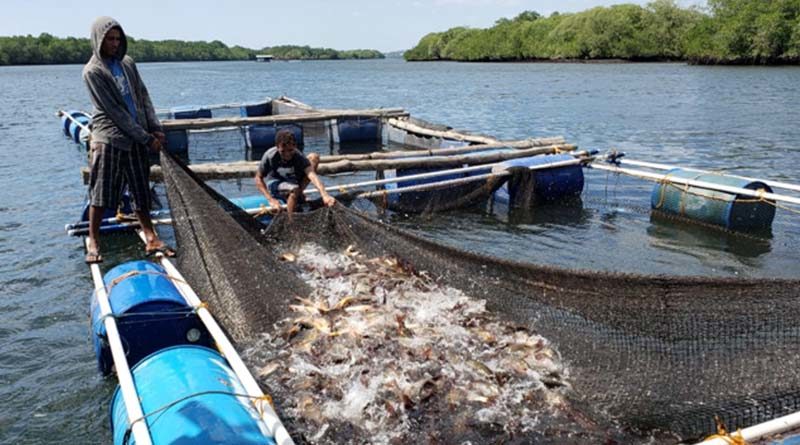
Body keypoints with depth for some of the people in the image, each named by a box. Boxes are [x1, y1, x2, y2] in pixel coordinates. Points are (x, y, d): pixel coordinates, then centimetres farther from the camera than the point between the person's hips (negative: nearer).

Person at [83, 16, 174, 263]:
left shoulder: (127, 63, 11)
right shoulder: (92, 71, -8)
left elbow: (143, 97, 12)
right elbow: (113, 110, -12)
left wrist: (156, 129, -1)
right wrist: (147, 138, -13)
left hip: (136, 138, 6)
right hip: (109, 139, -6)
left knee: (142, 192, 9)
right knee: (101, 193, 0)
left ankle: (151, 239, 14)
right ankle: (93, 242, 11)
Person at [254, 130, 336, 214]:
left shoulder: (299, 157, -26)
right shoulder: (270, 156, -27)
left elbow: (312, 175, -42)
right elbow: (258, 178, -17)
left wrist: (325, 195, -58)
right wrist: (271, 200, -28)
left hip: (293, 181, 3)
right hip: (275, 183, -3)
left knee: (314, 157, -17)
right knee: (295, 190, -40)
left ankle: (299, 192, -11)